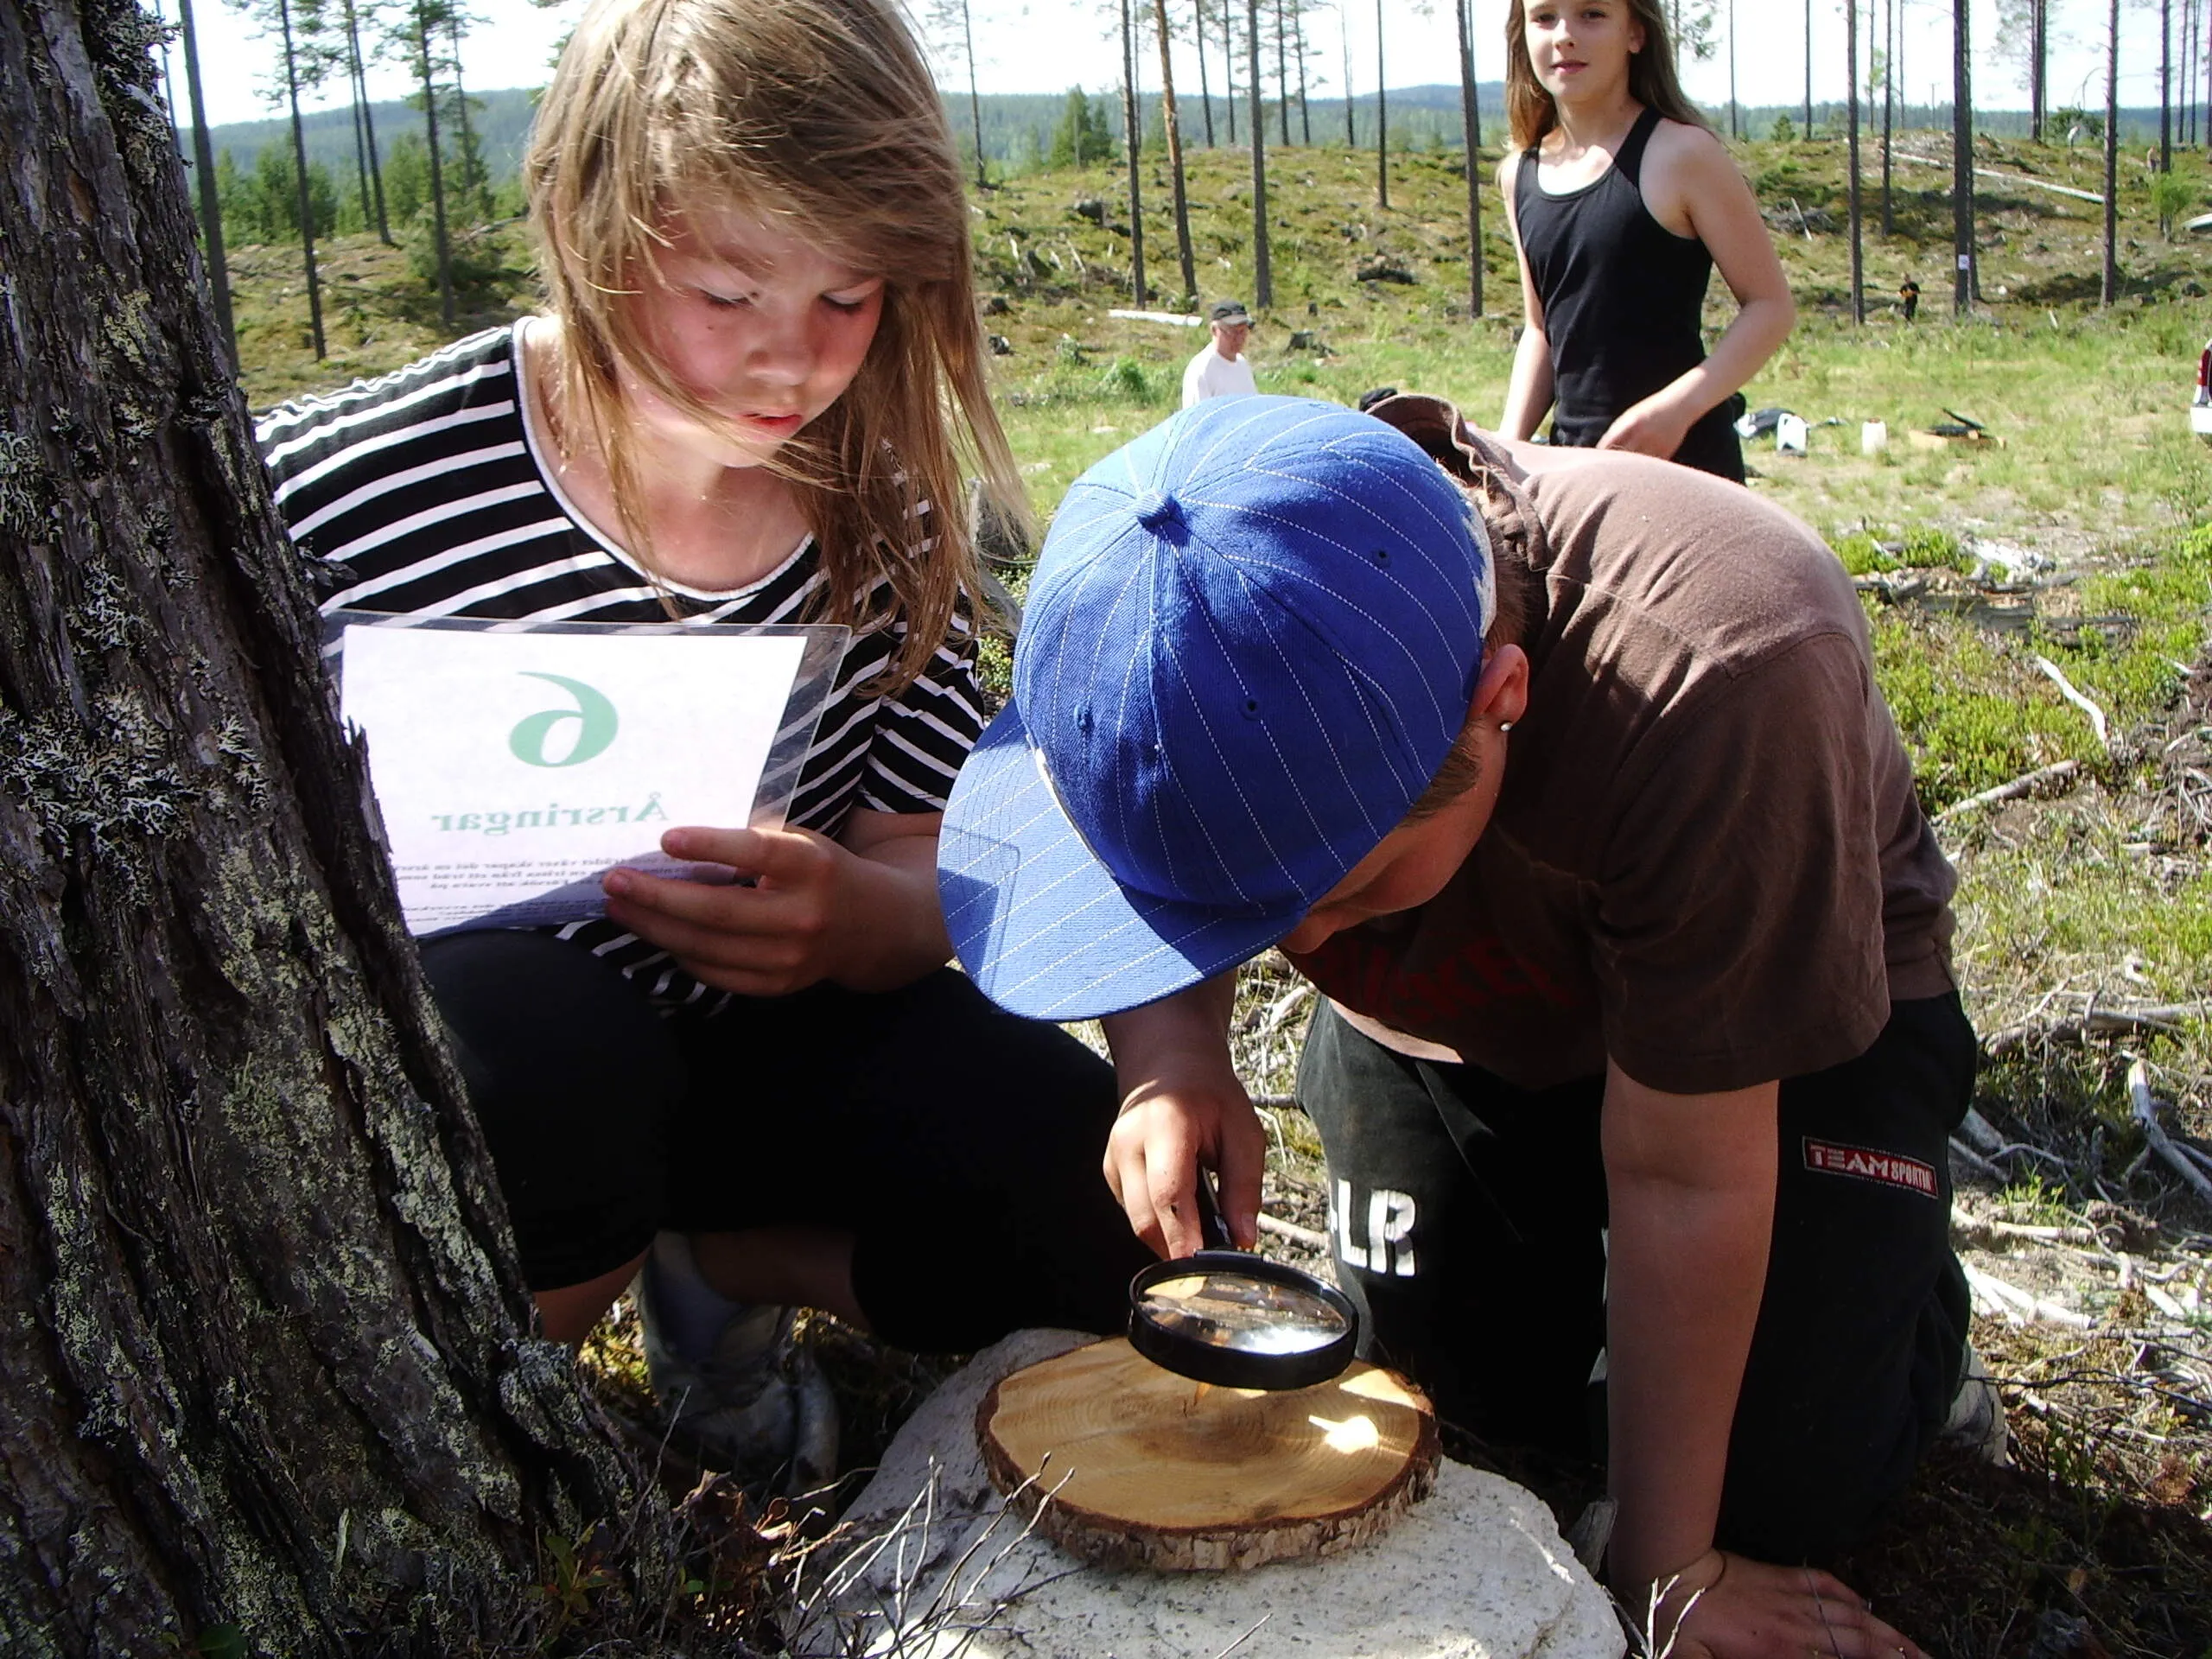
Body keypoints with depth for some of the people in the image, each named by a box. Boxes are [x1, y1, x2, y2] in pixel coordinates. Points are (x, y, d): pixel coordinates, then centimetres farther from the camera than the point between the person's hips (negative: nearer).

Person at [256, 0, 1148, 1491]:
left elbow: (932, 891, -7)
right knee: (531, 1038, -39)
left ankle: (716, 1264, 12)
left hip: (762, 1033, 4)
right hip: (431, 1076, -3)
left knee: (1120, 1216, -15)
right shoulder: (336, 494, -19)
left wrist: (850, 912, -33)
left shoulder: (881, 511, -6)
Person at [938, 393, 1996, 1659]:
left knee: (1782, 1495, -10)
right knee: (1472, 1392, 0)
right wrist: (1172, 1048, -36)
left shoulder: (1716, 675, -43)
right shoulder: (1203, 636, -32)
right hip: (1447, 1013, 4)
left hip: (1801, 1002, -3)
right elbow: (1169, 909, -11)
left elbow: (1682, 1174, -33)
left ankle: (1904, 1311, 21)